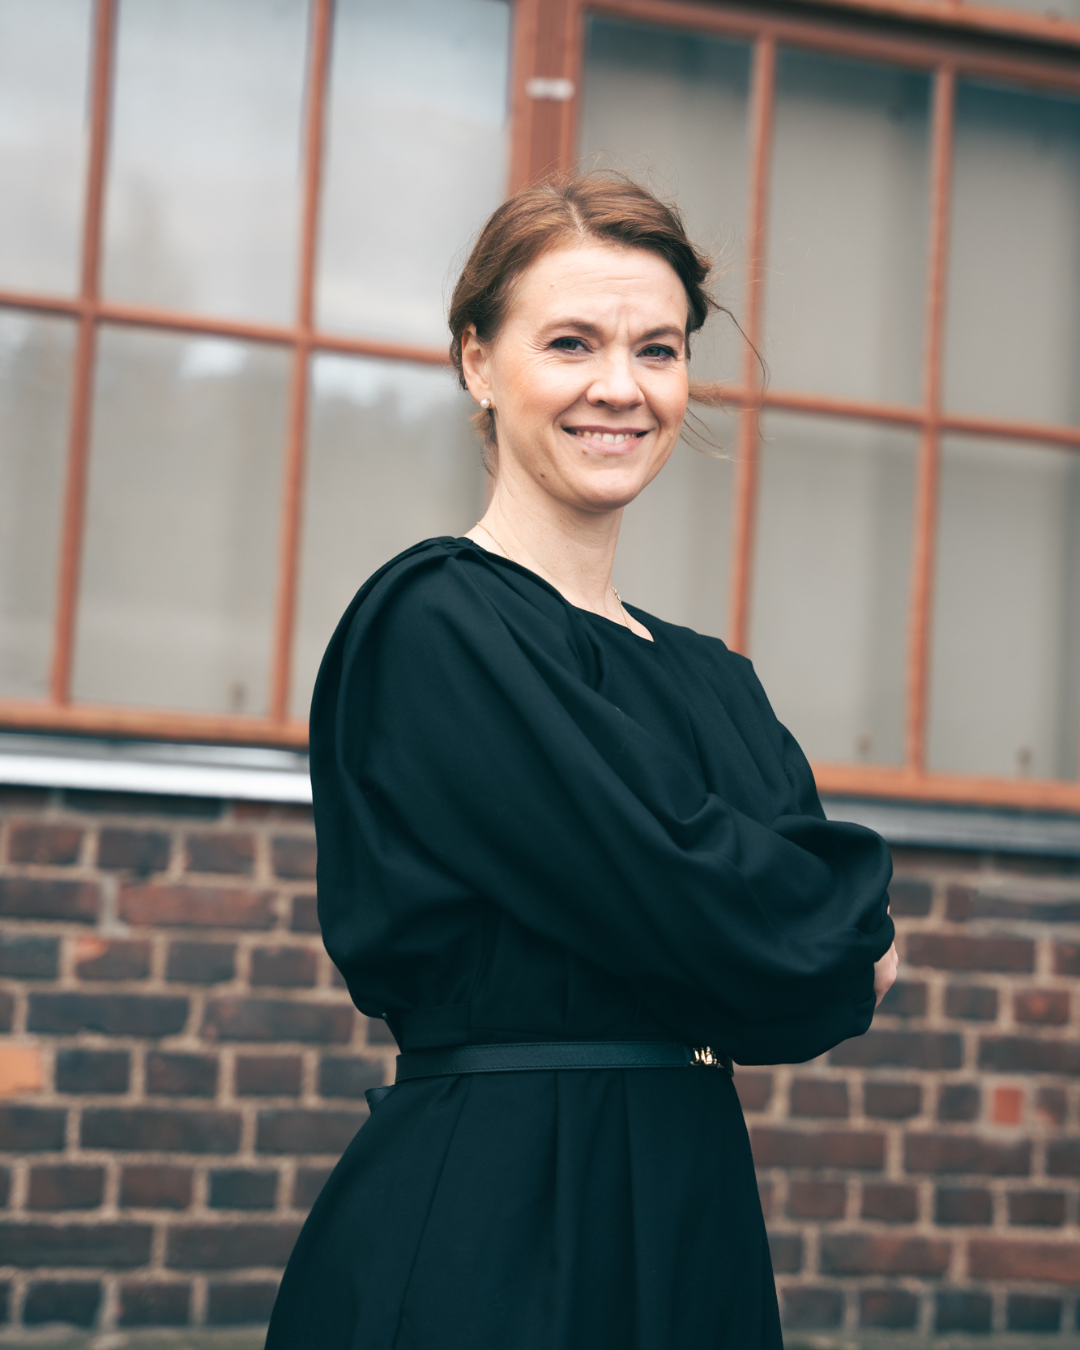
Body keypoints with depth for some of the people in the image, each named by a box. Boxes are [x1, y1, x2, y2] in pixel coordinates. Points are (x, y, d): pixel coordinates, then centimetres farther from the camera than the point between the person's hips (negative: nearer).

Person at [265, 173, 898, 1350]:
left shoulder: (711, 680, 14)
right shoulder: (437, 623, -11)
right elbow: (673, 886, -18)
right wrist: (845, 931, -1)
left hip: (693, 1219, 8)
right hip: (483, 1245, -7)